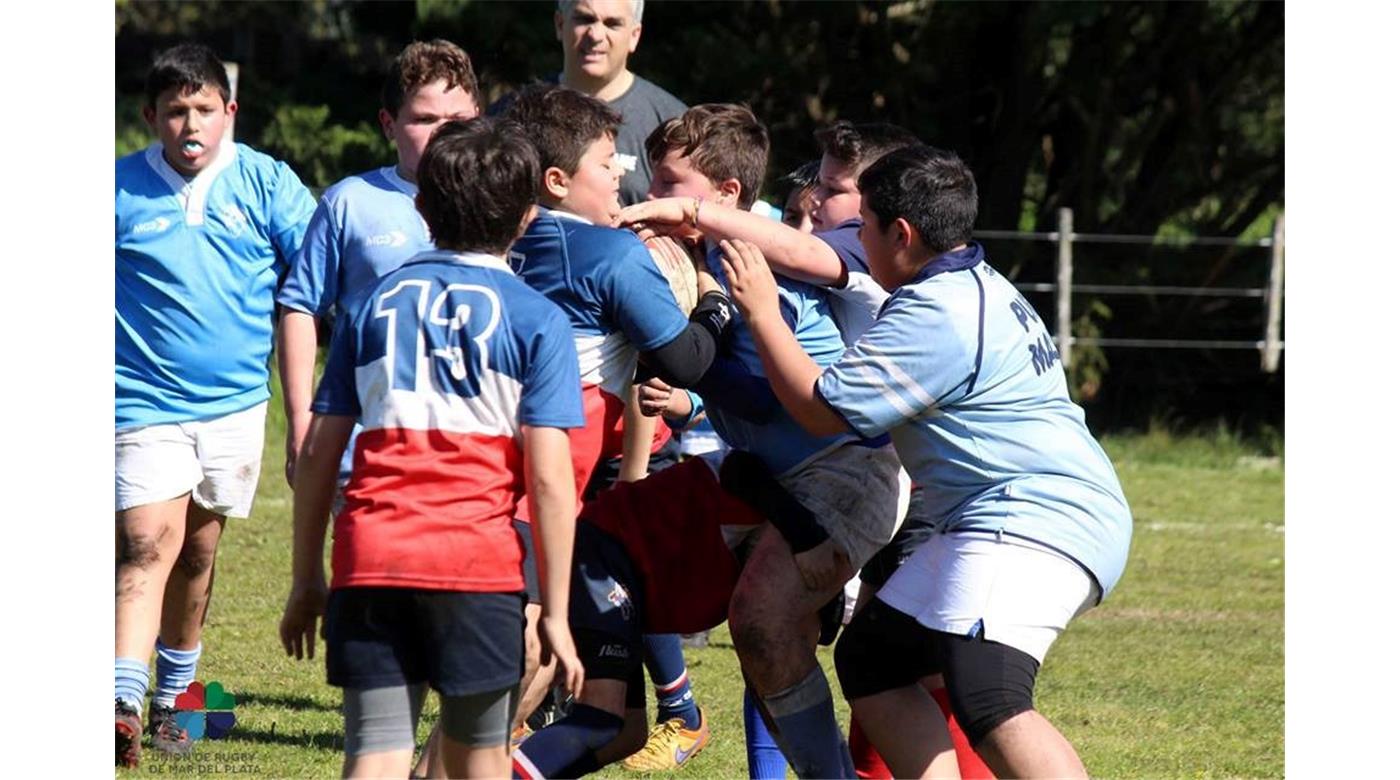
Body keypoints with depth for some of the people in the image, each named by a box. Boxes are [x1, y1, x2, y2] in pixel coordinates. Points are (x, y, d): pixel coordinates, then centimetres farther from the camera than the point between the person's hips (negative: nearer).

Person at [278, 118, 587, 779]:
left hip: (368, 553, 2)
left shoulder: (376, 302, 13)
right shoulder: (536, 320, 3)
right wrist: (556, 612, 0)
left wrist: (306, 578, 21)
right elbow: (548, 479, -4)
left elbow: (317, 455, 12)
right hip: (478, 558, -2)